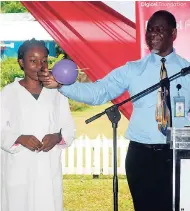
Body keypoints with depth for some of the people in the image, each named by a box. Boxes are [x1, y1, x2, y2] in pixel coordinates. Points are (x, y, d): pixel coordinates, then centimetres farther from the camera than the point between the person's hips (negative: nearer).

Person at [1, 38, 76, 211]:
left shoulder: (57, 92, 7)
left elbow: (69, 127, 9)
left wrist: (57, 137, -12)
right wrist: (20, 139, -18)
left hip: (49, 167, 2)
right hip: (18, 168, -1)